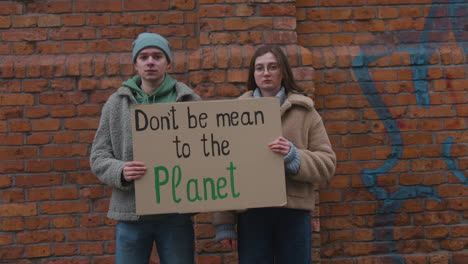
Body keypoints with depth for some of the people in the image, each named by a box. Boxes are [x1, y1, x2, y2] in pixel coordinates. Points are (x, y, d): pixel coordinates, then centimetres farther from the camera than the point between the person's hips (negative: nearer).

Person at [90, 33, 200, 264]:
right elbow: (98, 157, 4)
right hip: (131, 214, 1)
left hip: (176, 212, 0)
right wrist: (120, 171, -18)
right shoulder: (116, 103, 5)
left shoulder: (189, 101, 3)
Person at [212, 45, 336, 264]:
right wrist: (224, 222, -2)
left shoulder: (304, 111, 7)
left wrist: (294, 157, -17)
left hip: (294, 211, 1)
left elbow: (327, 163, 3)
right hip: (251, 211, 0)